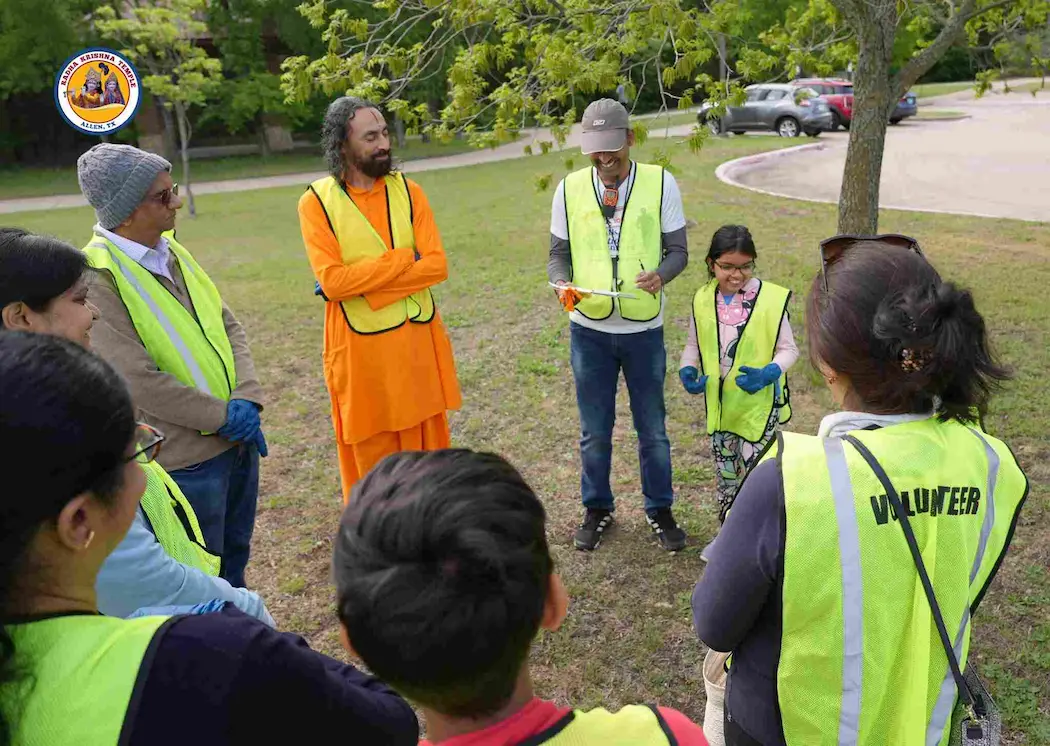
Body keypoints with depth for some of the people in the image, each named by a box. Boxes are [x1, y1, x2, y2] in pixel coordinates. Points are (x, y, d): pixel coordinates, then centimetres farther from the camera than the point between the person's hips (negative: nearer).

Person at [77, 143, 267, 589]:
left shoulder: (171, 252, 5)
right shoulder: (96, 278, -18)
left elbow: (228, 324, 4)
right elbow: (138, 380, -23)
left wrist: (246, 400, -10)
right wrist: (223, 416, -15)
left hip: (238, 437, 7)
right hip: (185, 459, -7)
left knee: (236, 557, 24)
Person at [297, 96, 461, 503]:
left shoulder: (407, 191, 2)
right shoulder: (316, 202, -7)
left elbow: (437, 266, -8)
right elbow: (332, 281, -18)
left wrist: (361, 283, -16)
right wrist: (403, 259, -14)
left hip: (419, 341, 3)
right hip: (361, 349, -3)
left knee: (427, 447, 15)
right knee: (370, 459, 9)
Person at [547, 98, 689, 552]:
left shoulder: (661, 183, -4)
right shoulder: (569, 190, -1)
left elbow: (677, 250, 0)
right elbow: (558, 255, 4)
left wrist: (660, 276, -23)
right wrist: (562, 283, -18)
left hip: (644, 327, -1)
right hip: (588, 327, 1)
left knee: (652, 429, 12)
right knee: (594, 431, 13)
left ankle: (659, 509, 32)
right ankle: (597, 509, 32)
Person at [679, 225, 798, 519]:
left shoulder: (770, 298, -14)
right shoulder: (703, 299, -3)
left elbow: (788, 349, -7)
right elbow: (693, 345, 10)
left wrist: (768, 373, -26)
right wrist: (687, 370, -10)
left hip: (759, 404, -4)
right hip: (719, 404, 5)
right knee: (725, 476, 19)